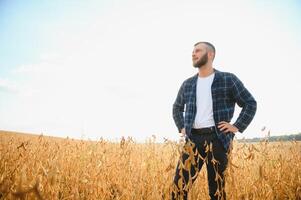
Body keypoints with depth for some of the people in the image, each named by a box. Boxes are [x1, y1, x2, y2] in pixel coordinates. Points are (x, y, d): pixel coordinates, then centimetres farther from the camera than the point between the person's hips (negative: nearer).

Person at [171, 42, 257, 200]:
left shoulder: (228, 79, 3)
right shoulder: (187, 84, 15)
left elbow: (250, 103, 6)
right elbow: (177, 108, 30)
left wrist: (237, 127, -3)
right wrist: (181, 128, 17)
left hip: (218, 138, -3)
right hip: (193, 139, 3)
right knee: (179, 185, -7)